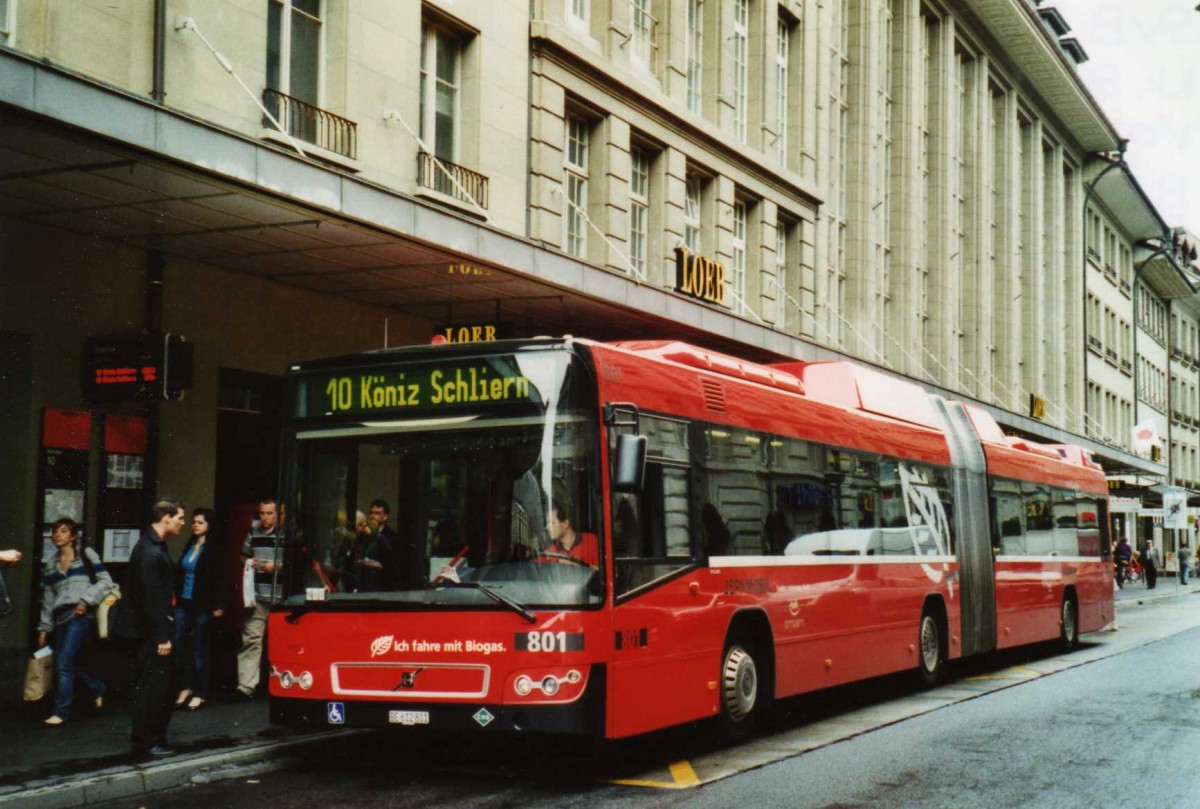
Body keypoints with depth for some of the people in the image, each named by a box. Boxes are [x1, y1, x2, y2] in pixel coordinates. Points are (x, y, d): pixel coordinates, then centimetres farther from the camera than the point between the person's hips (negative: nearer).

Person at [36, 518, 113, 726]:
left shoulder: (86, 555, 5)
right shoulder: (51, 566, 19)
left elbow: (106, 582, -1)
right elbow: (48, 599, 20)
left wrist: (86, 600, -13)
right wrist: (44, 628, 16)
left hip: (81, 615, -6)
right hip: (61, 618, 6)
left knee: (64, 662, -13)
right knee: (73, 662, 4)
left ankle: (61, 711, -7)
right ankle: (98, 689, 30)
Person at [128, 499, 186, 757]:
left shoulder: (155, 547, 14)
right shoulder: (150, 552, -19)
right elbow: (151, 598, -21)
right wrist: (162, 637, -20)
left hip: (155, 632, 10)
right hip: (151, 633, -10)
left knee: (158, 687, 14)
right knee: (150, 687, -3)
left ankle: (155, 740, 21)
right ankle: (146, 743, 4)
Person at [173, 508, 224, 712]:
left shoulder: (214, 549, -7)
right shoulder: (189, 546, 12)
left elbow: (218, 578, -10)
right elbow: (179, 571, 16)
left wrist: (217, 605, -14)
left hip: (203, 605, -6)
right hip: (184, 603, 6)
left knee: (200, 650, 2)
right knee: (175, 644, 0)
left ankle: (199, 694, 12)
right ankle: (186, 687, 16)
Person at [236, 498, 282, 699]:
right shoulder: (253, 534, 13)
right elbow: (243, 556, 23)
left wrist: (277, 566, -11)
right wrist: (249, 562, 2)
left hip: (279, 596, -2)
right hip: (256, 595, 2)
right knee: (251, 638, -5)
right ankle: (246, 685, -7)